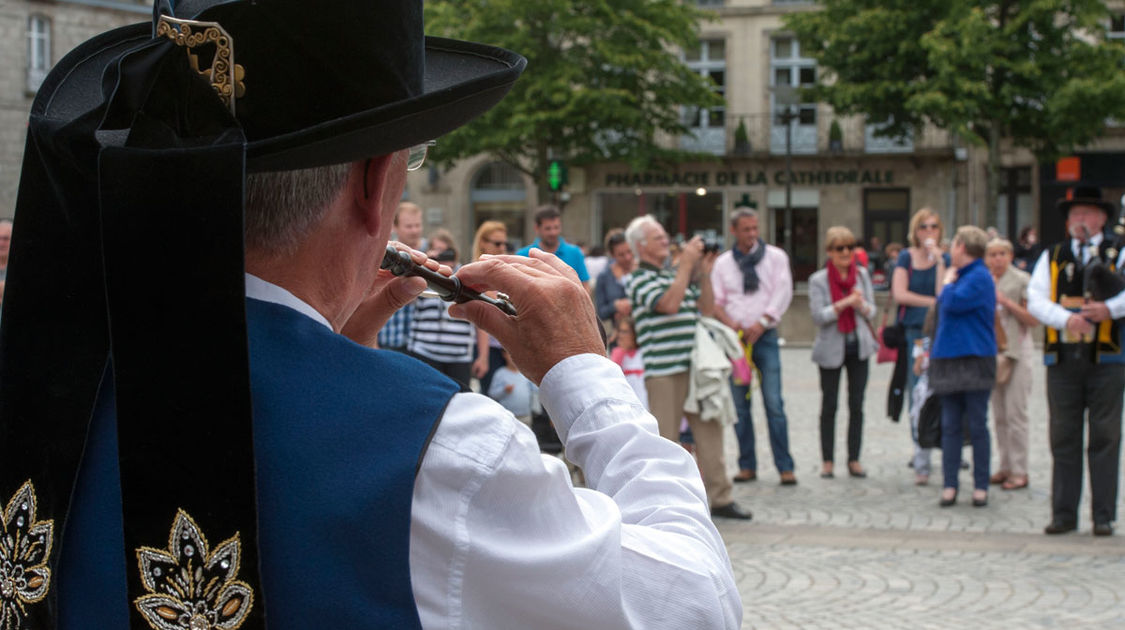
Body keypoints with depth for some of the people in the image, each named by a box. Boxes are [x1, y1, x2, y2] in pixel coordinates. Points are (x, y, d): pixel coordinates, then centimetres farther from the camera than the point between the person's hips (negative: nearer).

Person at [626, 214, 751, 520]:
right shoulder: (640, 279, -5)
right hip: (663, 371, -7)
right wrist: (687, 263, -17)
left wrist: (704, 273, 5)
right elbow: (669, 304, -21)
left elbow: (706, 308, 17)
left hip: (695, 368, 7)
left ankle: (720, 498, 12)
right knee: (666, 439, -2)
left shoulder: (676, 275, 19)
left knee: (710, 432, 6)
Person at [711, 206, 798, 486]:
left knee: (774, 402, -9)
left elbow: (783, 292, -4)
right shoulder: (723, 263, 10)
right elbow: (715, 302, 7)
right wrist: (733, 325, -10)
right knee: (740, 404, 3)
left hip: (765, 336, -2)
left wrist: (761, 323, -14)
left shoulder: (775, 256, 5)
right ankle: (747, 465, 11)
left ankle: (785, 466, -6)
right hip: (735, 337, 2)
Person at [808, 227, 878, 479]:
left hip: (858, 346, 3)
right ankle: (827, 461, 10)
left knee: (856, 406, 3)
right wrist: (844, 303, -24)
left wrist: (861, 305, -17)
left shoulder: (862, 274, 5)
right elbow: (818, 316, -13)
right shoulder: (818, 280, -5)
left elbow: (872, 311, 6)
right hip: (831, 348, -3)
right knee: (829, 406, 3)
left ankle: (854, 460, 9)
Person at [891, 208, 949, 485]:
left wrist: (939, 261, -12)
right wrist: (933, 302, -6)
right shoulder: (906, 257, 8)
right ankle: (921, 463, 4)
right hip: (913, 332, 1)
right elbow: (899, 294, -4)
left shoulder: (945, 259, 6)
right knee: (917, 397, 0)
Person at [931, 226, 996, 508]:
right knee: (950, 426, 6)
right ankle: (949, 485, 8)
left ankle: (981, 487, 7)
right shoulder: (960, 274, 16)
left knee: (977, 426, 0)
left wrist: (948, 282, -3)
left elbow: (953, 303, -23)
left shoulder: (979, 277, -11)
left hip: (974, 361, -8)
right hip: (949, 358, 8)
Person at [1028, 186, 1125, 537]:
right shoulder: (1051, 258, 13)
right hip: (1062, 360, 2)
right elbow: (1036, 301, 2)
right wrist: (1067, 319, -15)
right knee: (1063, 439, 4)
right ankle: (1063, 514, 9)